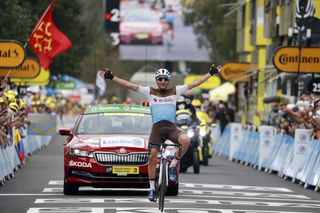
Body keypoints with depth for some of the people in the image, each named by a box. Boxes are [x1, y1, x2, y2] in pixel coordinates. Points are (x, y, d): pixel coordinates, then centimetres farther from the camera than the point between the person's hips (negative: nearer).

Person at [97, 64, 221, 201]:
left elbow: (194, 84, 11)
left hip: (171, 128, 0)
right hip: (157, 128, 0)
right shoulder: (150, 92, 9)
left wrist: (211, 73, 9)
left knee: (185, 140, -30)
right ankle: (152, 188, 5)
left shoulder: (174, 91, 12)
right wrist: (111, 77, -2)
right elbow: (129, 85, 4)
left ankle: (174, 163, -5)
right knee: (152, 156, -7)